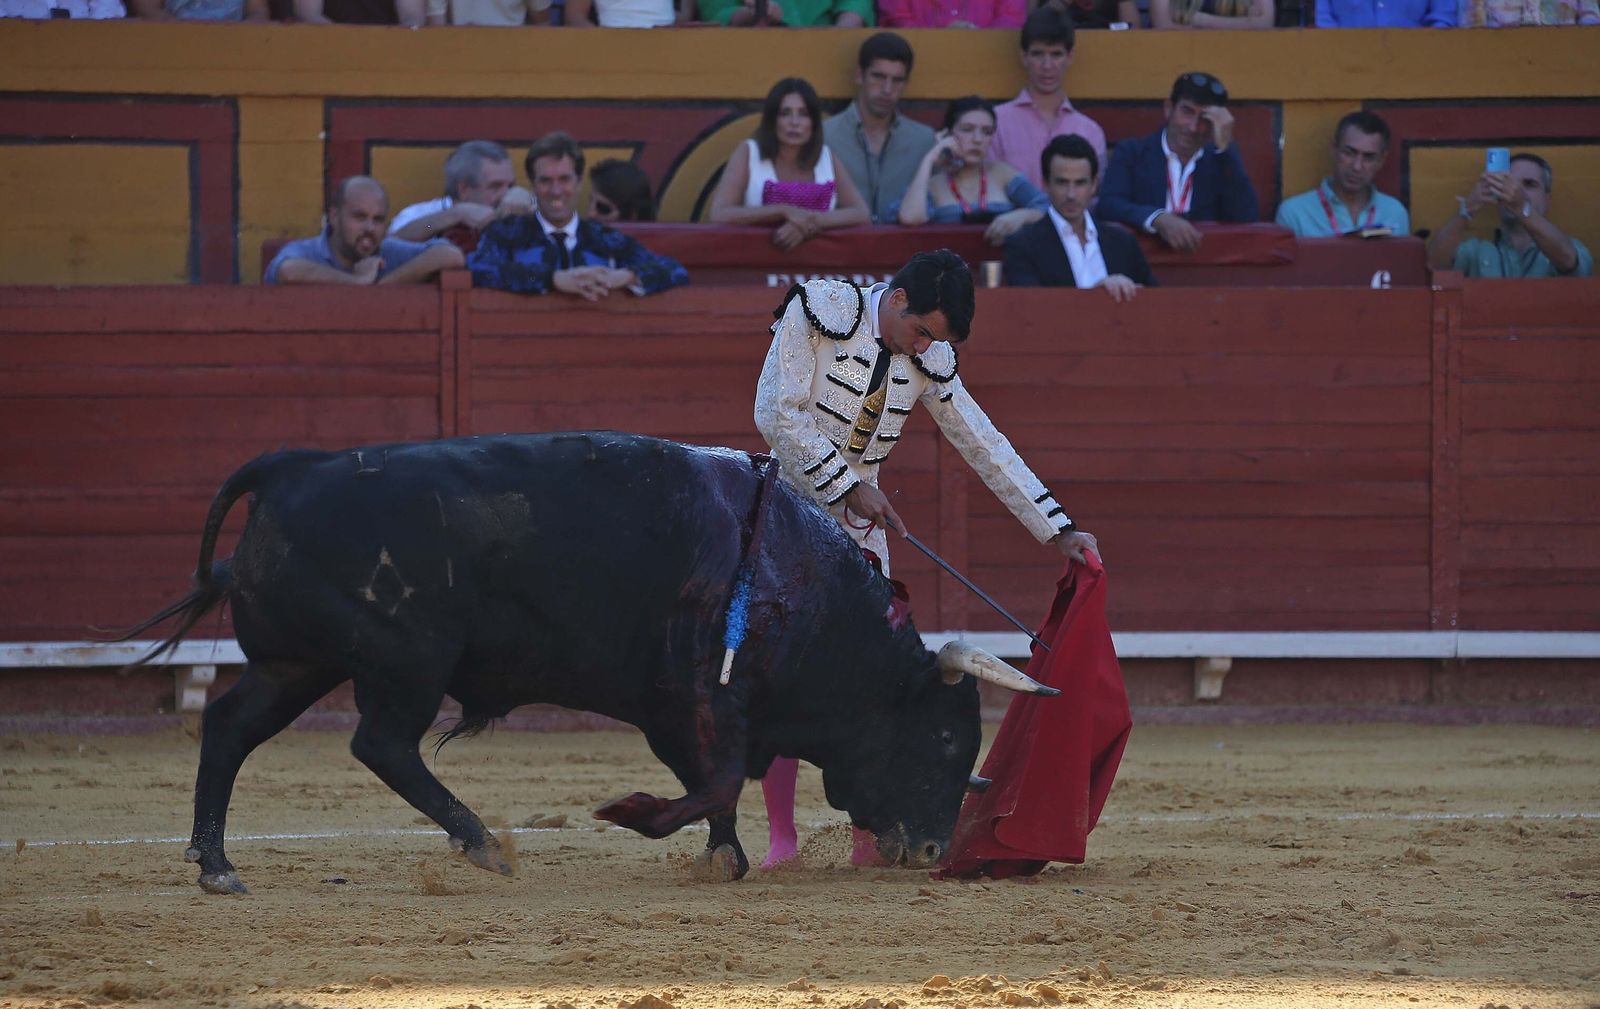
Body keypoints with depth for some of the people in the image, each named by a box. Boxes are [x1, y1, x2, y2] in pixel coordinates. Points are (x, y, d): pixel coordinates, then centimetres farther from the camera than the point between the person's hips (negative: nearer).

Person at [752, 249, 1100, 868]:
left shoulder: (926, 362, 2)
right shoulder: (818, 313, -12)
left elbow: (987, 448, 7)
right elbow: (778, 415, -17)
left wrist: (1058, 532, 5)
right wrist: (850, 487, -17)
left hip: (859, 524, 4)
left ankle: (870, 836, 4)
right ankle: (780, 835, -3)